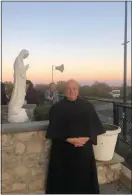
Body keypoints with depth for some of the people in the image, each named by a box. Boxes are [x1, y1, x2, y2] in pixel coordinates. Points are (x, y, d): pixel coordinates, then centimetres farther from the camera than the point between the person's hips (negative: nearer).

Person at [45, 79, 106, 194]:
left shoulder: (87, 106, 2)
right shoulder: (57, 108, -4)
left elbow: (95, 126, 0)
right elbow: (55, 129, -8)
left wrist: (85, 139, -15)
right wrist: (70, 140, -18)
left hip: (84, 148, 2)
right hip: (63, 149, -1)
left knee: (83, 176, 11)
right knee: (64, 177, 7)